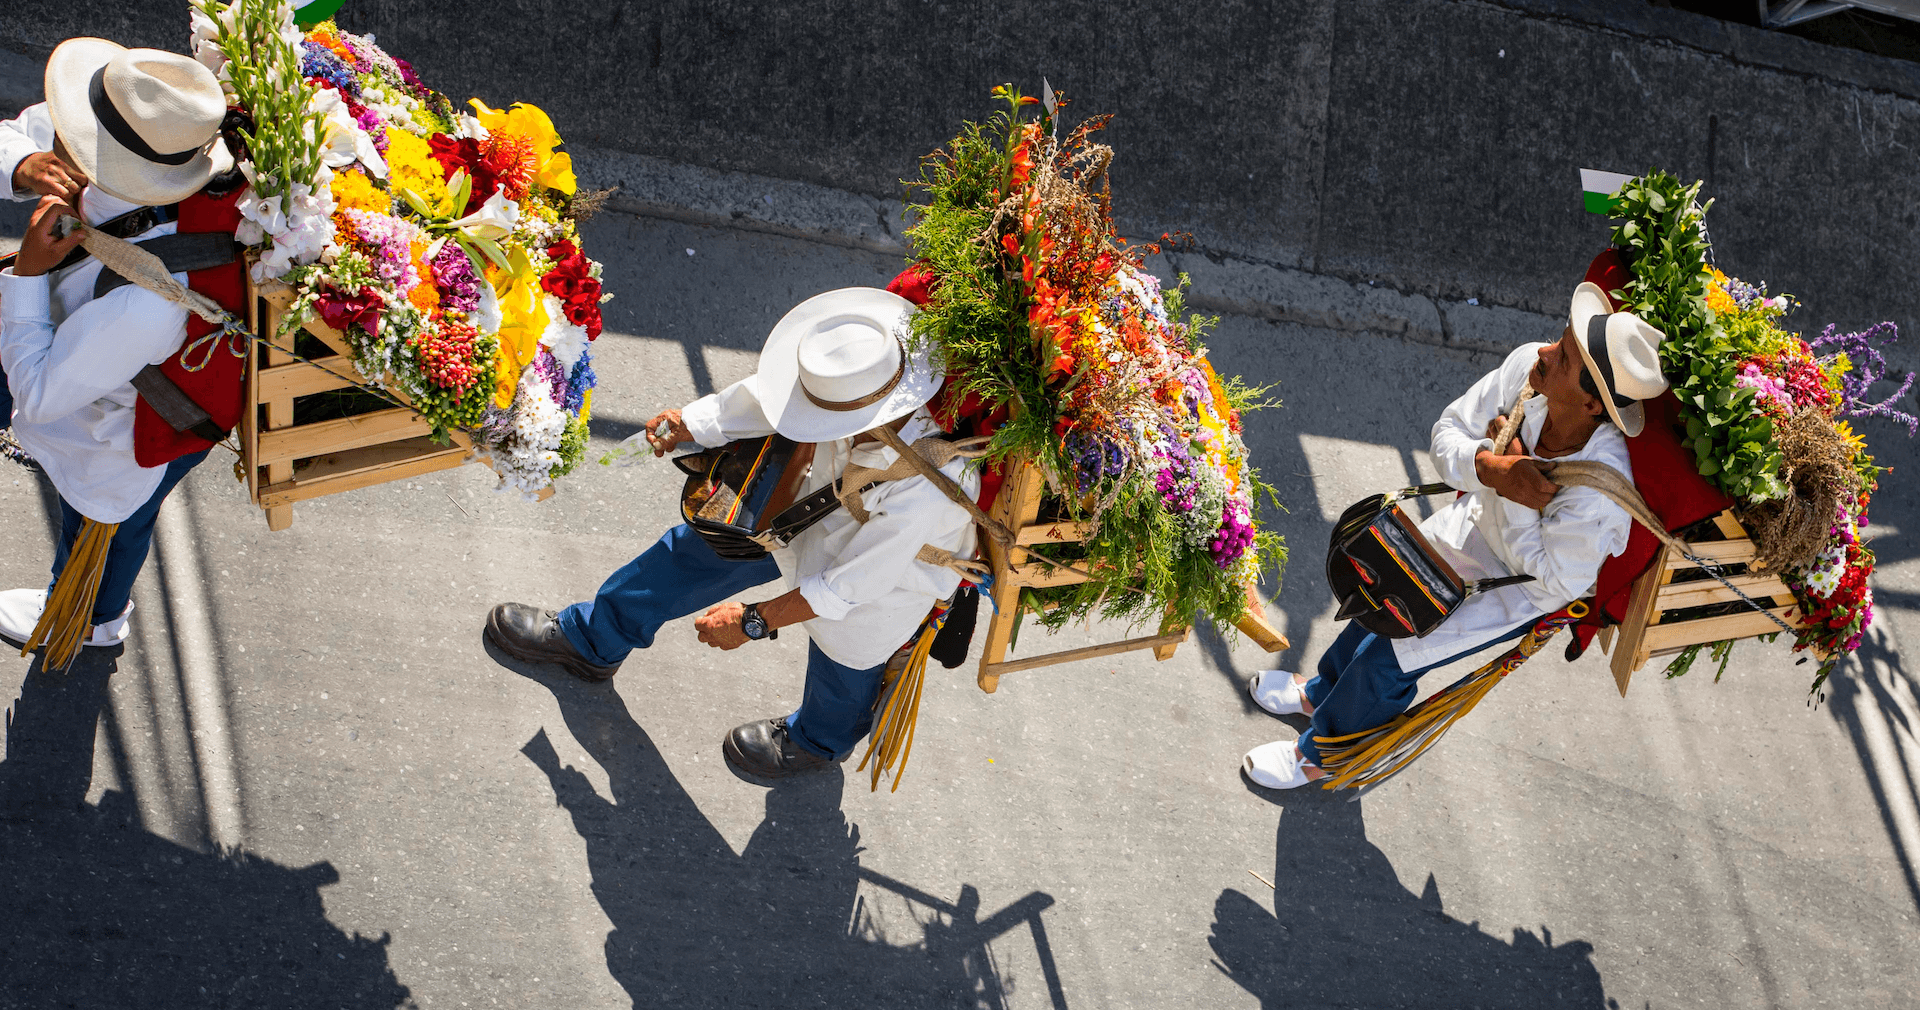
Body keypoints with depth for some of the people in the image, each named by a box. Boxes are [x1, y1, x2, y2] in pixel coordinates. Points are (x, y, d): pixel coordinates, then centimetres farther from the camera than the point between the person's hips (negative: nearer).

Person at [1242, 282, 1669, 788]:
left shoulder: (1598, 499, -44)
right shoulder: (1529, 365, -31)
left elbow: (1554, 576, -26)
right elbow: (1448, 429, -16)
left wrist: (1518, 501, -35)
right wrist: (1486, 466, -37)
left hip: (1529, 588, -6)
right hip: (1482, 514, 6)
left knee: (1385, 659, 3)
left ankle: (1321, 755, 34)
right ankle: (1323, 693, 56)